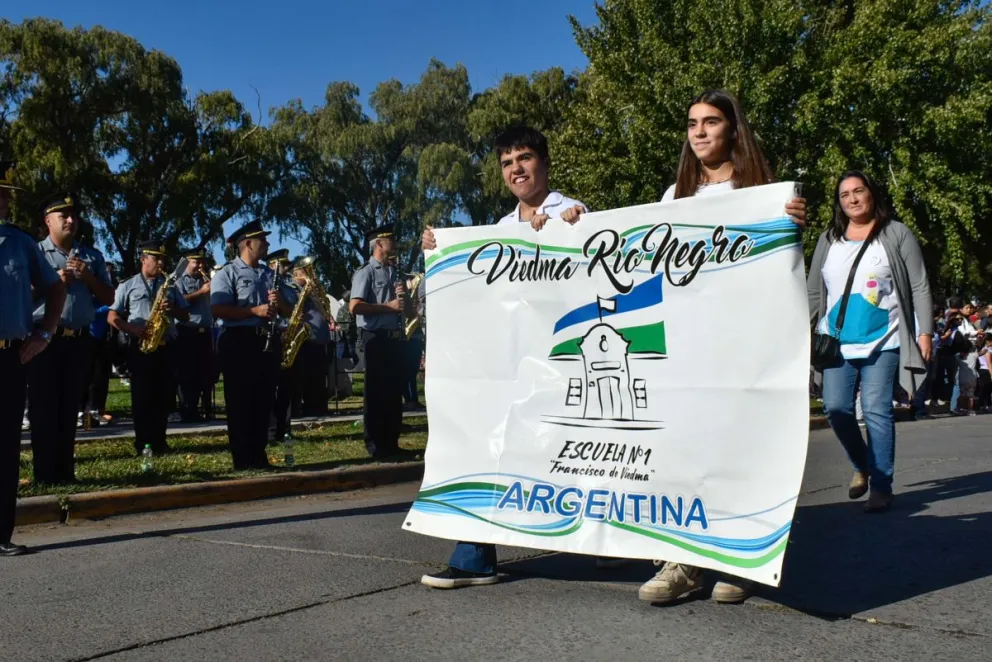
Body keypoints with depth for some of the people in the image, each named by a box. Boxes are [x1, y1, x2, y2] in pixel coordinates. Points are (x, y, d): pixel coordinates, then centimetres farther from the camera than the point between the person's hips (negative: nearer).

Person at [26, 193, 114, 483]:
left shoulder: (92, 256, 13)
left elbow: (109, 298, 11)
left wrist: (88, 278, -4)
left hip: (79, 340, 4)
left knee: (69, 409, 9)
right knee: (43, 409, 0)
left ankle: (65, 472, 16)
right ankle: (44, 475, 4)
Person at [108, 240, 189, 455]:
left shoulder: (170, 286, 16)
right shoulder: (128, 286, 6)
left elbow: (185, 316, 15)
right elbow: (112, 317, 2)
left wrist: (172, 309, -6)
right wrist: (133, 329, -15)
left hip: (166, 345, 3)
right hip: (140, 345, -3)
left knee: (163, 394, 3)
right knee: (142, 395, -3)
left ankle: (159, 441, 10)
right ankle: (143, 442, 1)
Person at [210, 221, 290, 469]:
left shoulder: (270, 274, 17)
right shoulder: (227, 273, -3)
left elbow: (288, 312, 17)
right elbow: (218, 310, -15)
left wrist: (279, 302, -5)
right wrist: (254, 311, -21)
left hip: (268, 341, 7)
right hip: (239, 342, -7)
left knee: (264, 401, 10)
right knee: (240, 403, -1)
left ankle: (259, 456, 19)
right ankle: (243, 459, 4)